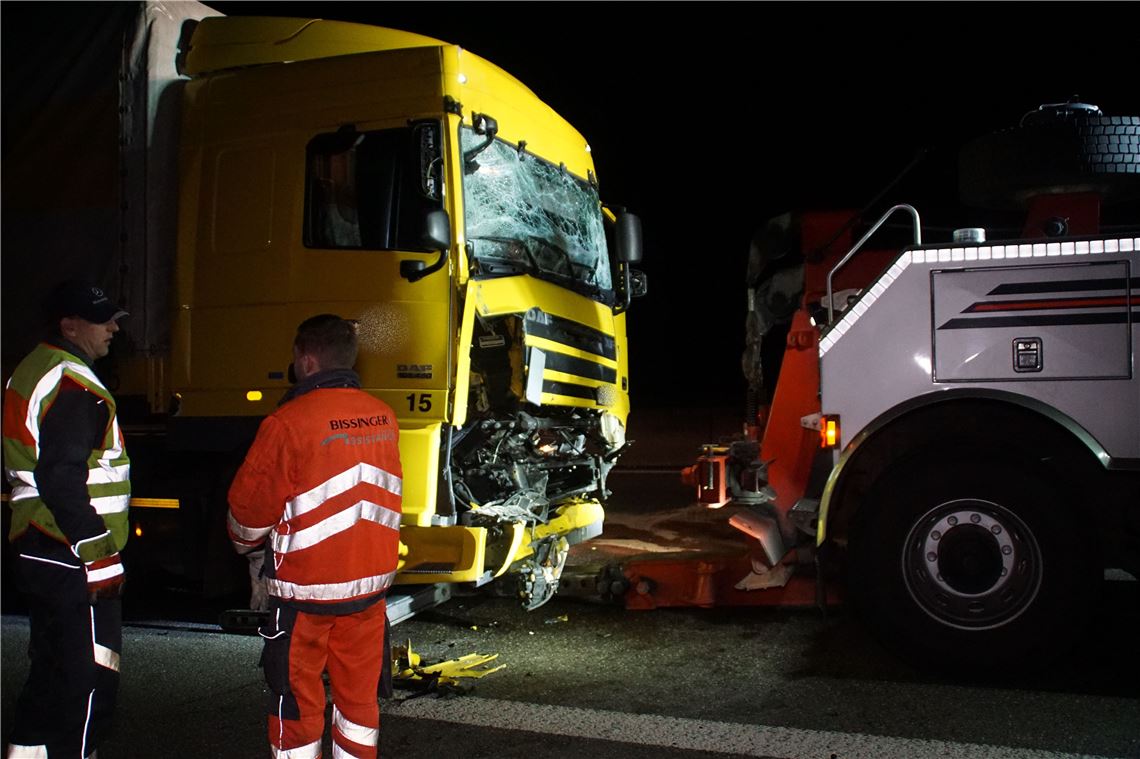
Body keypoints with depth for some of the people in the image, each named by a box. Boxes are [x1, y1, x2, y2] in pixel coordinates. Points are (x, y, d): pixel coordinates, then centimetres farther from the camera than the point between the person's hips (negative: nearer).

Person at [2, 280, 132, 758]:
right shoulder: (74, 386, -17)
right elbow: (62, 480, -24)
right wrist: (99, 558, -21)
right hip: (72, 561, -11)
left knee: (51, 673, 20)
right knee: (90, 682, -4)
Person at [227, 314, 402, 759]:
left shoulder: (289, 422, -17)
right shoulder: (383, 417, 1)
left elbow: (250, 505, -8)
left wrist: (246, 543, 12)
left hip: (306, 590, -5)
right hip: (371, 581, 5)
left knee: (296, 698, 10)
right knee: (359, 693, 16)